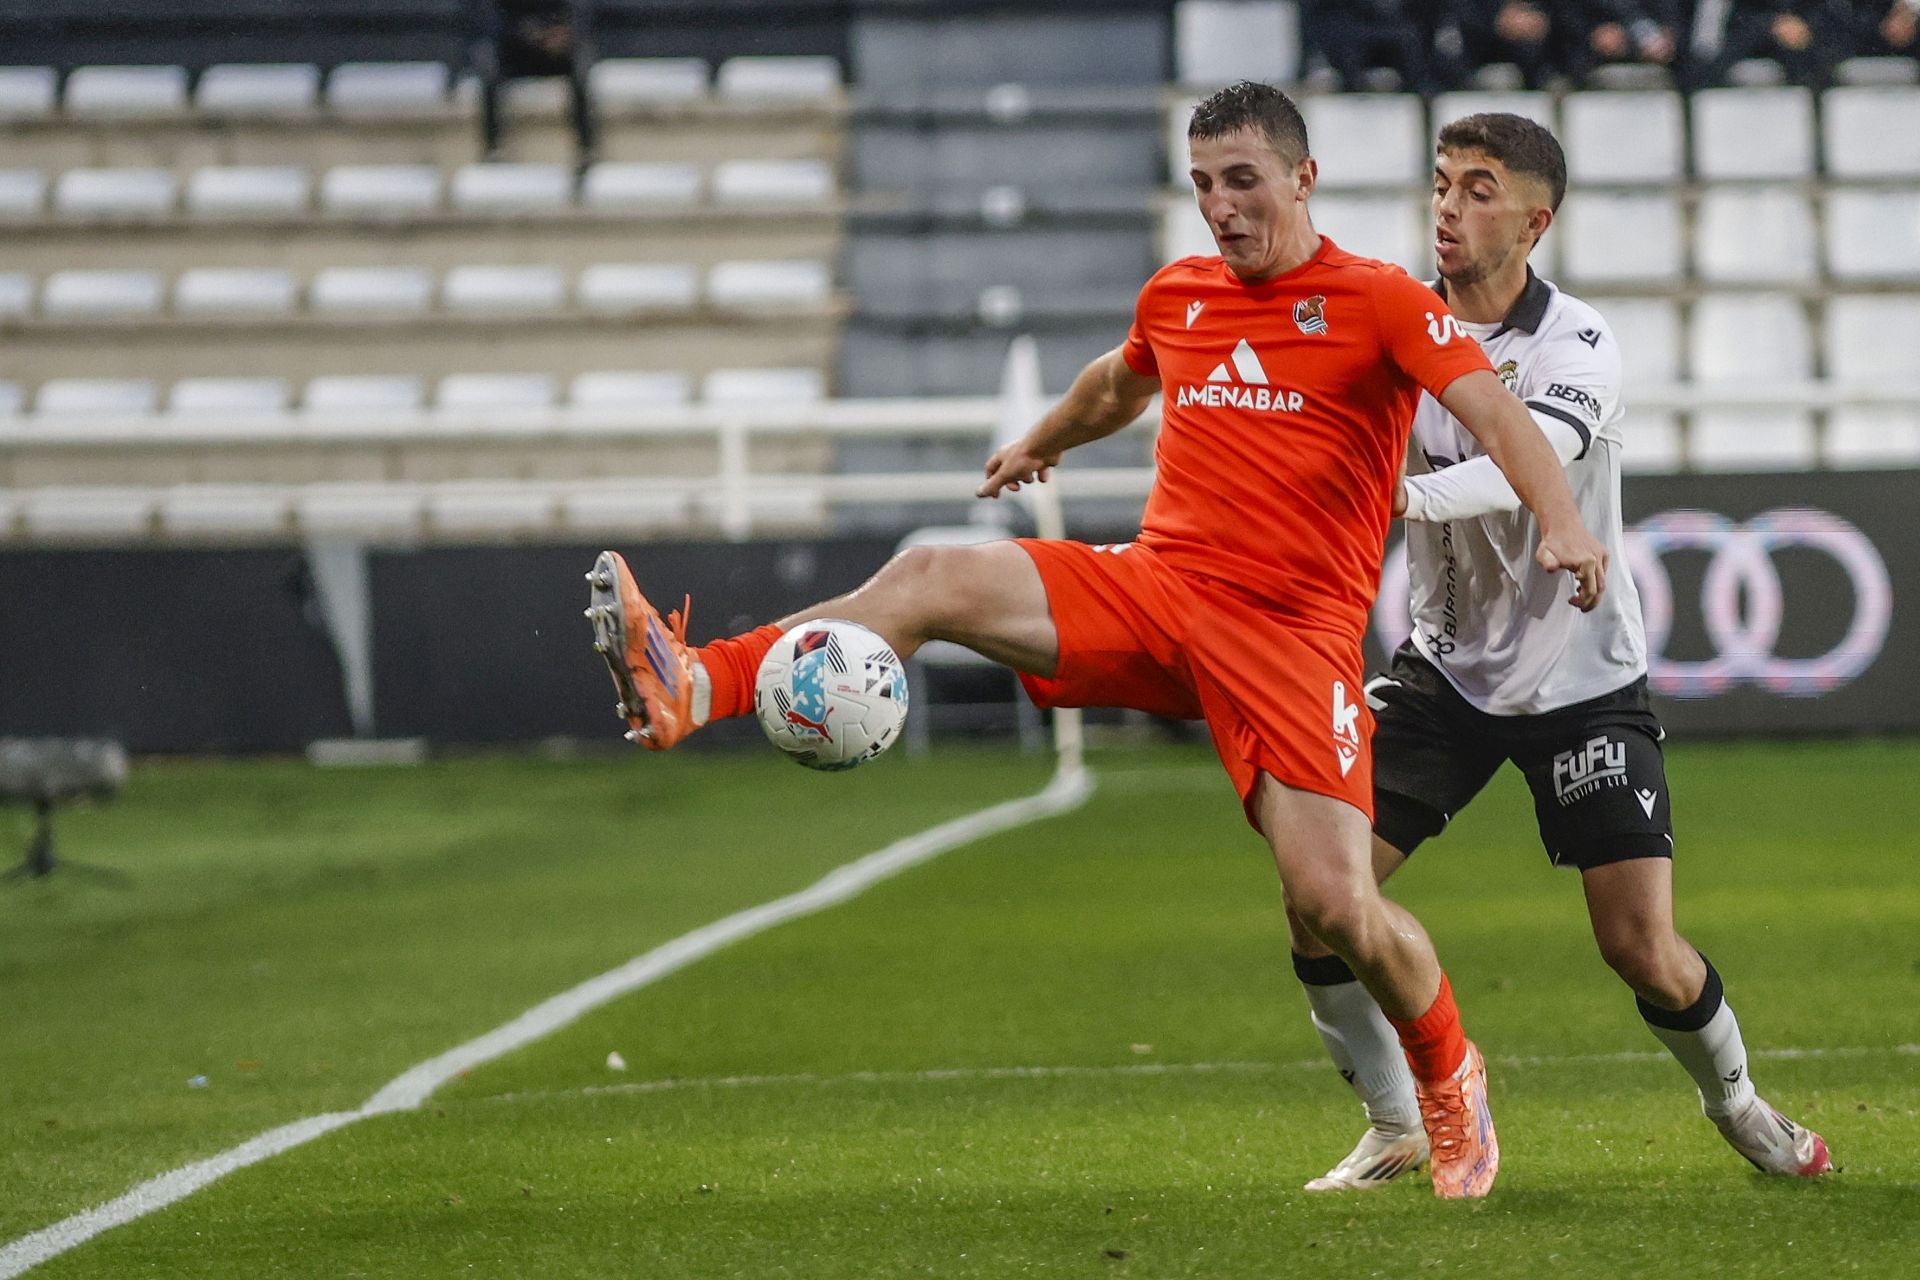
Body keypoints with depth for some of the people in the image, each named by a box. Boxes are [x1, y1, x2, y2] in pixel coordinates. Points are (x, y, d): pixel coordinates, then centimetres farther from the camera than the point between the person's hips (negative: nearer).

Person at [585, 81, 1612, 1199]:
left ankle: (1450, 1077, 16)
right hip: (1157, 587, 5)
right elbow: (1117, 383, 38)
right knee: (932, 580, -18)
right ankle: (687, 688, -30)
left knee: (1335, 903, -14)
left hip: (1293, 634, -5)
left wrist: (1561, 521, -35)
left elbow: (1491, 406, -17)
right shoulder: (1178, 298, 14)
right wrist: (1043, 441, 56)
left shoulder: (1380, 302, -3)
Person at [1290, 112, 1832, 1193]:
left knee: (1645, 951, -9)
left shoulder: (1578, 346, -18)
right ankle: (1398, 1126, 7)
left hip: (1580, 678, -3)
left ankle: (1736, 1101, 23)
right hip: (1447, 668, 4)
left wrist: (1403, 495, -53)